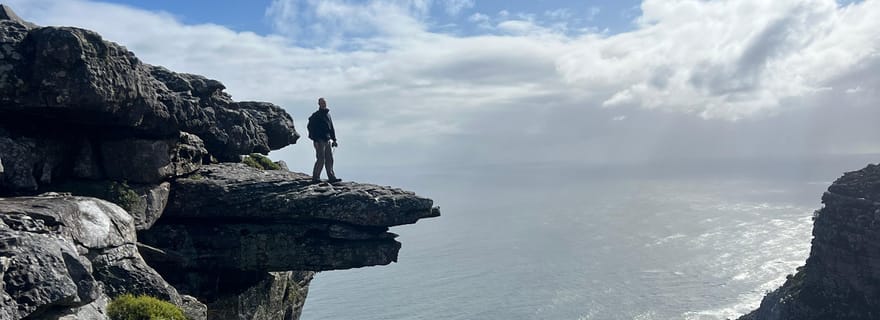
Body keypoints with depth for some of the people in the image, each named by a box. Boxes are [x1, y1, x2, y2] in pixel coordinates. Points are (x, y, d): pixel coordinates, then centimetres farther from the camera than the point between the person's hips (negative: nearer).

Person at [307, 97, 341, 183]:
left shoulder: (327, 114, 16)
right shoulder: (315, 116, -6)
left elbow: (331, 128, 23)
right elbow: (311, 128, -11)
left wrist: (334, 139, 18)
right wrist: (315, 140, -18)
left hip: (328, 140, 7)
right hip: (319, 141, -7)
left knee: (329, 160, 8)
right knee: (321, 160, -7)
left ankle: (331, 177, 12)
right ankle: (315, 178, 2)